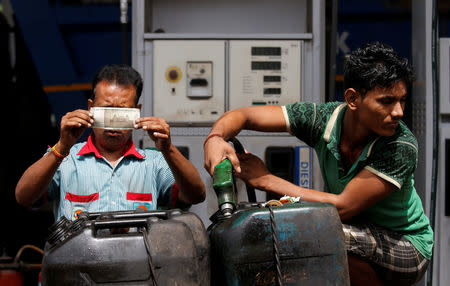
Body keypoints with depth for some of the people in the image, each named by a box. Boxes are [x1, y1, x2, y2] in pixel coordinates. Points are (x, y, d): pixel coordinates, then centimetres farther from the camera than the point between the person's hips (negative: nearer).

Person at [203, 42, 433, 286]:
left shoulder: (402, 146, -28)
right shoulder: (322, 118, -15)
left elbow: (343, 207, -29)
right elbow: (242, 116, -13)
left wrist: (265, 180, -26)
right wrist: (215, 138, -37)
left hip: (408, 248, -4)